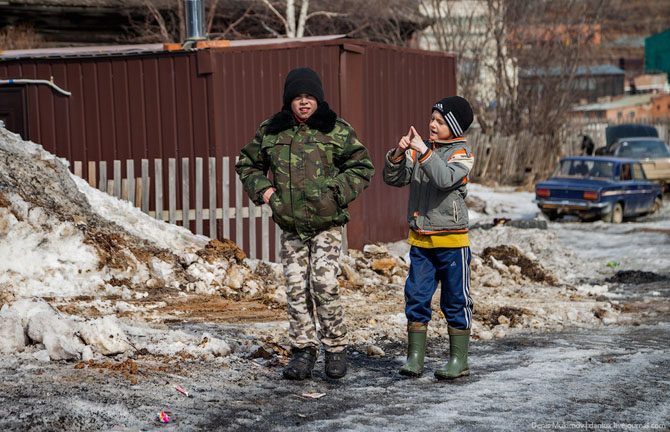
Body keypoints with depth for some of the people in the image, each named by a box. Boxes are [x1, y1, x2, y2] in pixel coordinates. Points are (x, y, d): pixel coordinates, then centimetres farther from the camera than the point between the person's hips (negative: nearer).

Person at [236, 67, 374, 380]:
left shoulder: (337, 131, 0)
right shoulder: (270, 131, 7)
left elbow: (362, 167, 5)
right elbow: (247, 164, 21)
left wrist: (337, 191, -7)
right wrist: (262, 188, 4)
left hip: (326, 224, -3)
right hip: (290, 226, 3)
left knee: (325, 286, -11)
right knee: (296, 289, 4)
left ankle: (335, 348, 4)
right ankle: (303, 350, 14)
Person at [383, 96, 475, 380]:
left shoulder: (462, 153, -5)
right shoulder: (420, 150, 9)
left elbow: (445, 179, -25)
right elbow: (393, 179, 4)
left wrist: (423, 151, -26)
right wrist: (398, 154, -12)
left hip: (451, 241, -4)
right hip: (420, 240, 5)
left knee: (455, 300, 3)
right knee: (416, 298, 3)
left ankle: (459, 360, 11)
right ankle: (415, 357, 11)